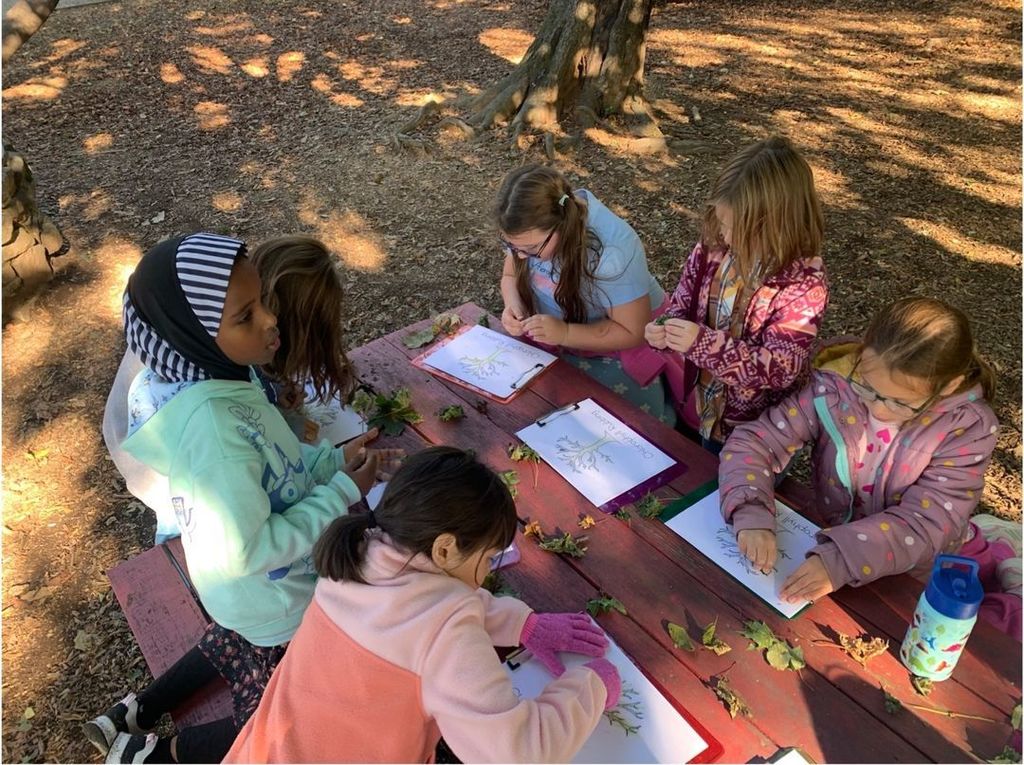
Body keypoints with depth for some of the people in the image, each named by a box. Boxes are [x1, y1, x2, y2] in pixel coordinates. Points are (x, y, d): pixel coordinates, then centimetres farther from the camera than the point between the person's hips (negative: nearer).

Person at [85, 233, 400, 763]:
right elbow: (249, 550, -32)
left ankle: (134, 715, 45)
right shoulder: (211, 425, -40)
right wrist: (343, 491, -24)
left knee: (235, 651, 39)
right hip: (274, 598, -8)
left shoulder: (208, 371, -12)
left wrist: (338, 460, -8)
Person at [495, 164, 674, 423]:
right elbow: (511, 276, 3)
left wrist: (564, 333, -36)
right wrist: (514, 306, -20)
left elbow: (633, 332, -24)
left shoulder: (613, 250, -33)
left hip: (616, 344, -5)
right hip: (551, 339, 5)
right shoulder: (529, 230, -16)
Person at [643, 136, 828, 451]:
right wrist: (664, 328, -22)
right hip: (691, 403, 5)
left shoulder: (804, 285, -25)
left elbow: (780, 368, -28)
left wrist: (703, 343, -38)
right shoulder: (713, 247, -12)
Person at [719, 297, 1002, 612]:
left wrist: (840, 561, -38)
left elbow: (925, 525, -24)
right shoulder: (833, 389, -16)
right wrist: (751, 515, -31)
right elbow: (752, 441, -14)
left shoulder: (968, 429, -17)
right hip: (827, 545, 1)